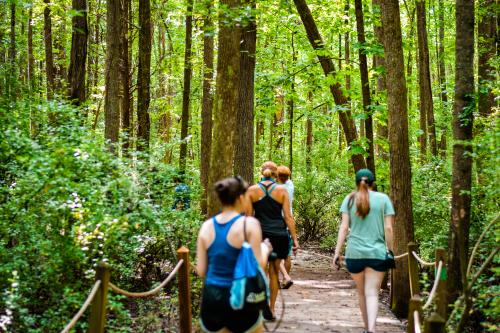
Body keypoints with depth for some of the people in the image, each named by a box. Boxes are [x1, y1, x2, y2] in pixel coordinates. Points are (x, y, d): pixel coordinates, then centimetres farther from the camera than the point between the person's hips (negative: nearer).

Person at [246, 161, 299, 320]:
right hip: (279, 235, 1)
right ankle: (271, 309, 16)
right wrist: (295, 239, 2)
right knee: (274, 272, 12)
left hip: (260, 235, -1)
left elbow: (248, 217, 2)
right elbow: (288, 217, -2)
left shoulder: (252, 190, 1)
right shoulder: (282, 190, 0)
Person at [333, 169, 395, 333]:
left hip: (355, 253, 1)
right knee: (372, 293, -4)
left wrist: (337, 252, 0)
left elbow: (344, 227, -1)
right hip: (377, 253, -1)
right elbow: (388, 228, -1)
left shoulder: (350, 199, 4)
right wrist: (390, 250, 8)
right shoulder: (383, 199, 3)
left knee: (361, 292, 17)